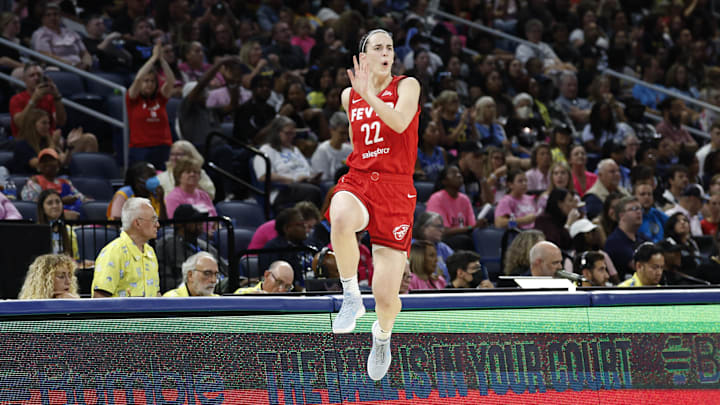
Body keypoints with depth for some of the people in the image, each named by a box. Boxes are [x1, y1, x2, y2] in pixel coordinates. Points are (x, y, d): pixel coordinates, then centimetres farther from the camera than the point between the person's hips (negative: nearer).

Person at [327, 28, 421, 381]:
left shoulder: (406, 86, 1)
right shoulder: (349, 96, 14)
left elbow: (400, 122, -20)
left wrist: (370, 94, -27)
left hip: (395, 190, -2)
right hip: (357, 181, 2)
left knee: (386, 296, -6)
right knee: (341, 219, -41)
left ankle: (382, 334, 31)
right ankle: (351, 296, -20)